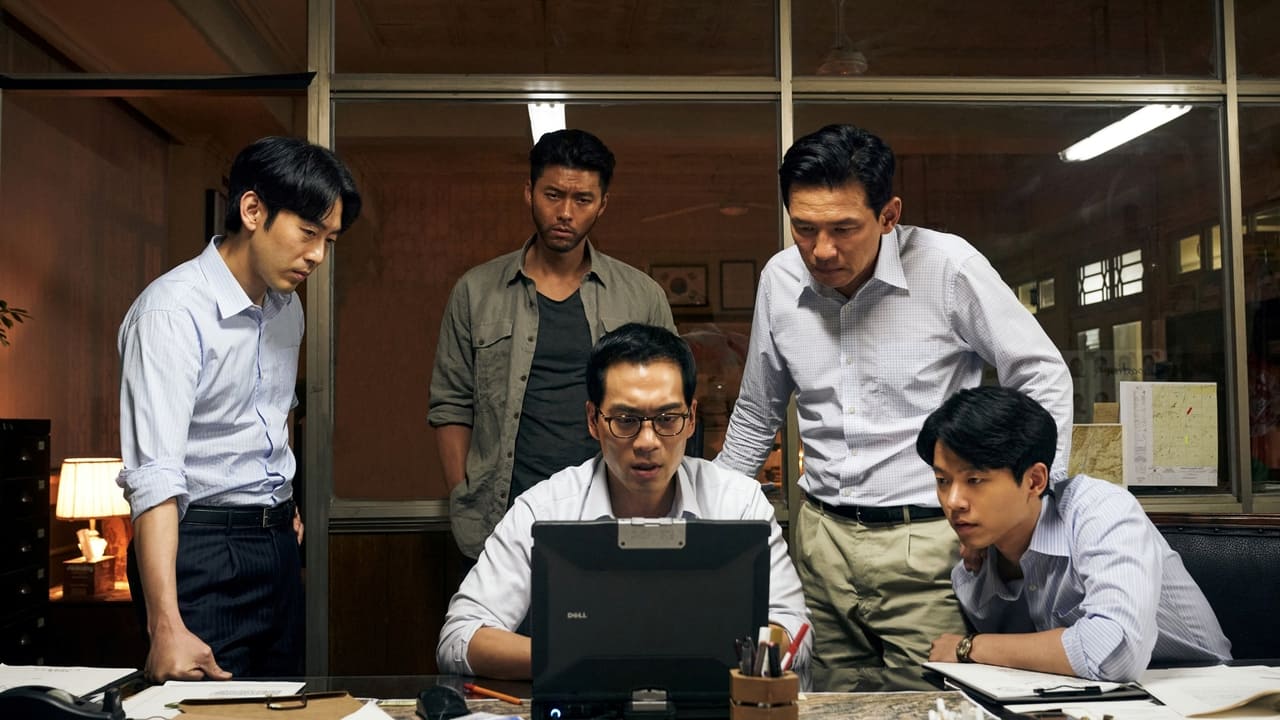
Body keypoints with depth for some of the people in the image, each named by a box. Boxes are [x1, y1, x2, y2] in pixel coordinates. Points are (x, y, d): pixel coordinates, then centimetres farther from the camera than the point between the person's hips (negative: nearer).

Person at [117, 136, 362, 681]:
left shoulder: (287, 306, 7)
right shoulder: (173, 310, -19)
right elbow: (154, 473, -28)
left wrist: (283, 505, 17)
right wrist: (167, 626, -35)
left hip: (277, 541, 8)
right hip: (199, 545, -8)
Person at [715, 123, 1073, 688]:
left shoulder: (947, 265, -11)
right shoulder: (780, 280, 2)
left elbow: (1043, 378, -2)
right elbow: (756, 416, 17)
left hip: (927, 541, -4)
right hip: (821, 538, 4)